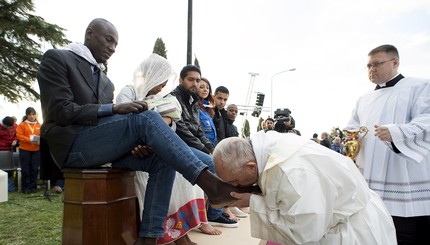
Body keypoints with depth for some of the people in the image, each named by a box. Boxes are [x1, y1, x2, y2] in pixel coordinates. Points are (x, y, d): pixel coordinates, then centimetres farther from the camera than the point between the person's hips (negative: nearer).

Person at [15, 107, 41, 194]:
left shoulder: (39, 125, 8)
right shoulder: (22, 124, 0)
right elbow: (19, 135, -7)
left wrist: (40, 141, -15)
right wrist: (30, 140, -19)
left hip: (36, 150, 2)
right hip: (24, 150, -2)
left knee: (34, 169, 6)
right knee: (25, 169, 2)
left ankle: (33, 186, 15)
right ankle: (26, 187, 11)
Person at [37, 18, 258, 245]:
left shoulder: (106, 81, 23)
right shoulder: (56, 59, 2)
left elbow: (107, 121, 15)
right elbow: (61, 111, -11)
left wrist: (133, 141, -7)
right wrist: (114, 109, -20)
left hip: (102, 144, 7)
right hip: (72, 144, -7)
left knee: (162, 159, -16)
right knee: (146, 118, -28)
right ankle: (210, 184, -34)